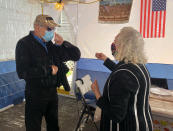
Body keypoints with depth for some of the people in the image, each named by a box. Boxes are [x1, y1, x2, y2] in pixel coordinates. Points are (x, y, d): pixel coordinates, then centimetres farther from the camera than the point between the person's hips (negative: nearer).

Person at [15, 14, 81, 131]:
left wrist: (62, 43, -12)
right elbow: (22, 72, -24)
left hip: (52, 92, 5)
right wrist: (49, 70, -18)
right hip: (35, 95, -5)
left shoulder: (51, 44, 3)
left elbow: (76, 55, 3)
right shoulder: (24, 44, -12)